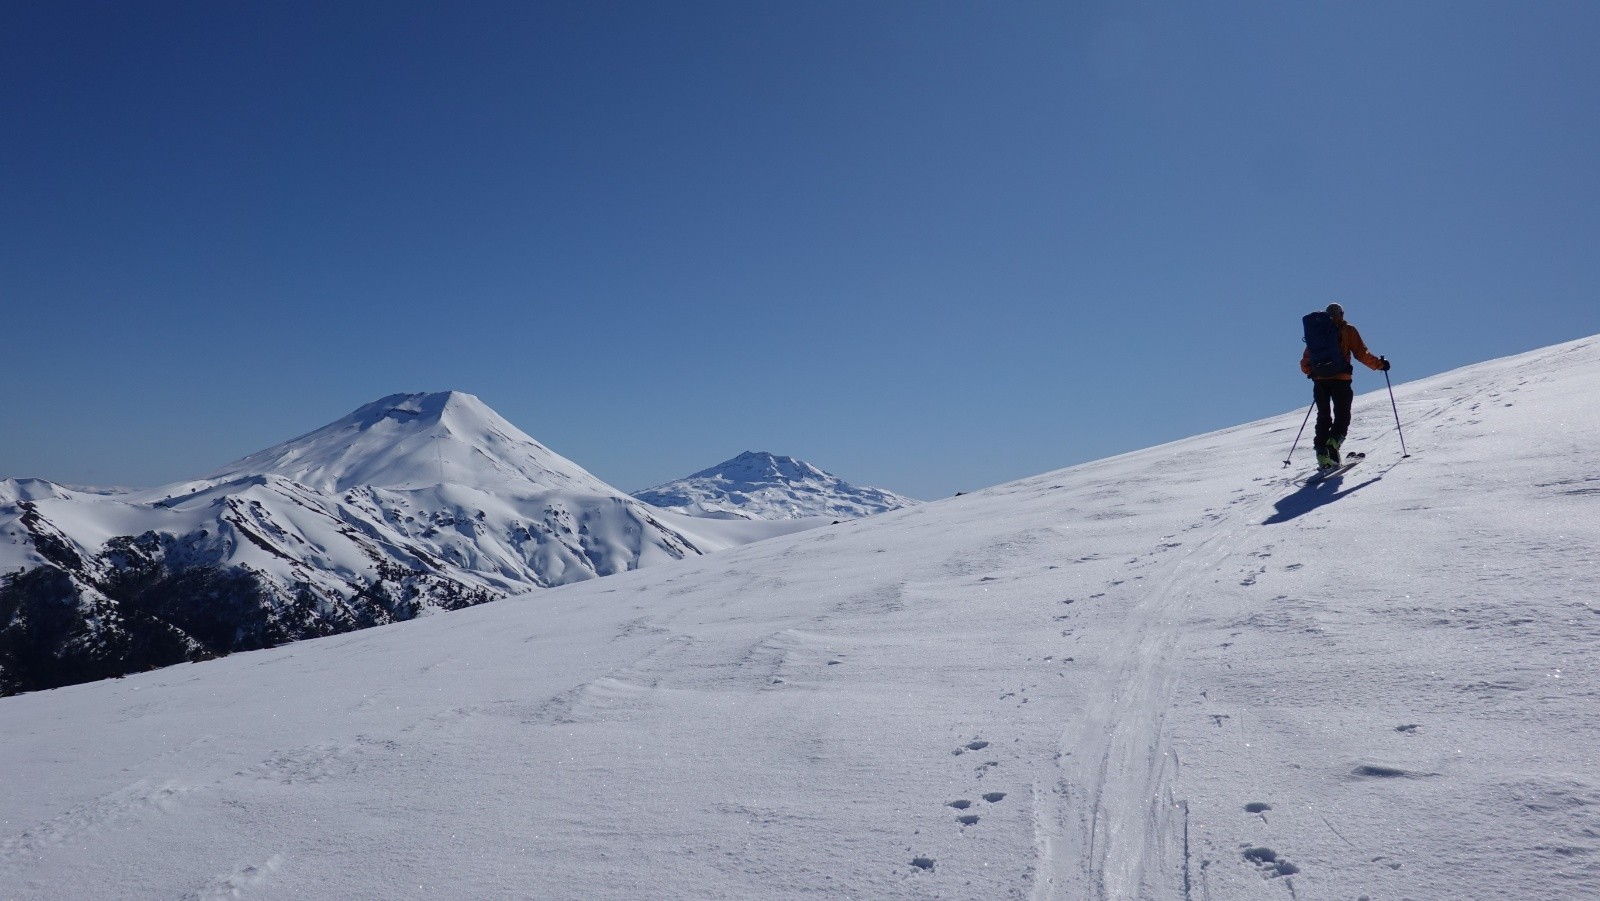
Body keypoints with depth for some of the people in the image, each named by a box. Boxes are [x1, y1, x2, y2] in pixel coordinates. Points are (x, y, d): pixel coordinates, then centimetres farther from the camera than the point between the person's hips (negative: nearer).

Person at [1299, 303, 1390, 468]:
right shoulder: (1348, 331, 7)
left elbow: (1305, 362, 14)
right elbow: (1362, 353, -1)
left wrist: (1311, 372, 30)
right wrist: (1379, 364, 7)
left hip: (1320, 379, 3)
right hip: (1341, 379, -3)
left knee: (1323, 416, 10)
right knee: (1342, 415, 2)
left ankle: (1321, 450, -2)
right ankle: (1333, 442, -24)